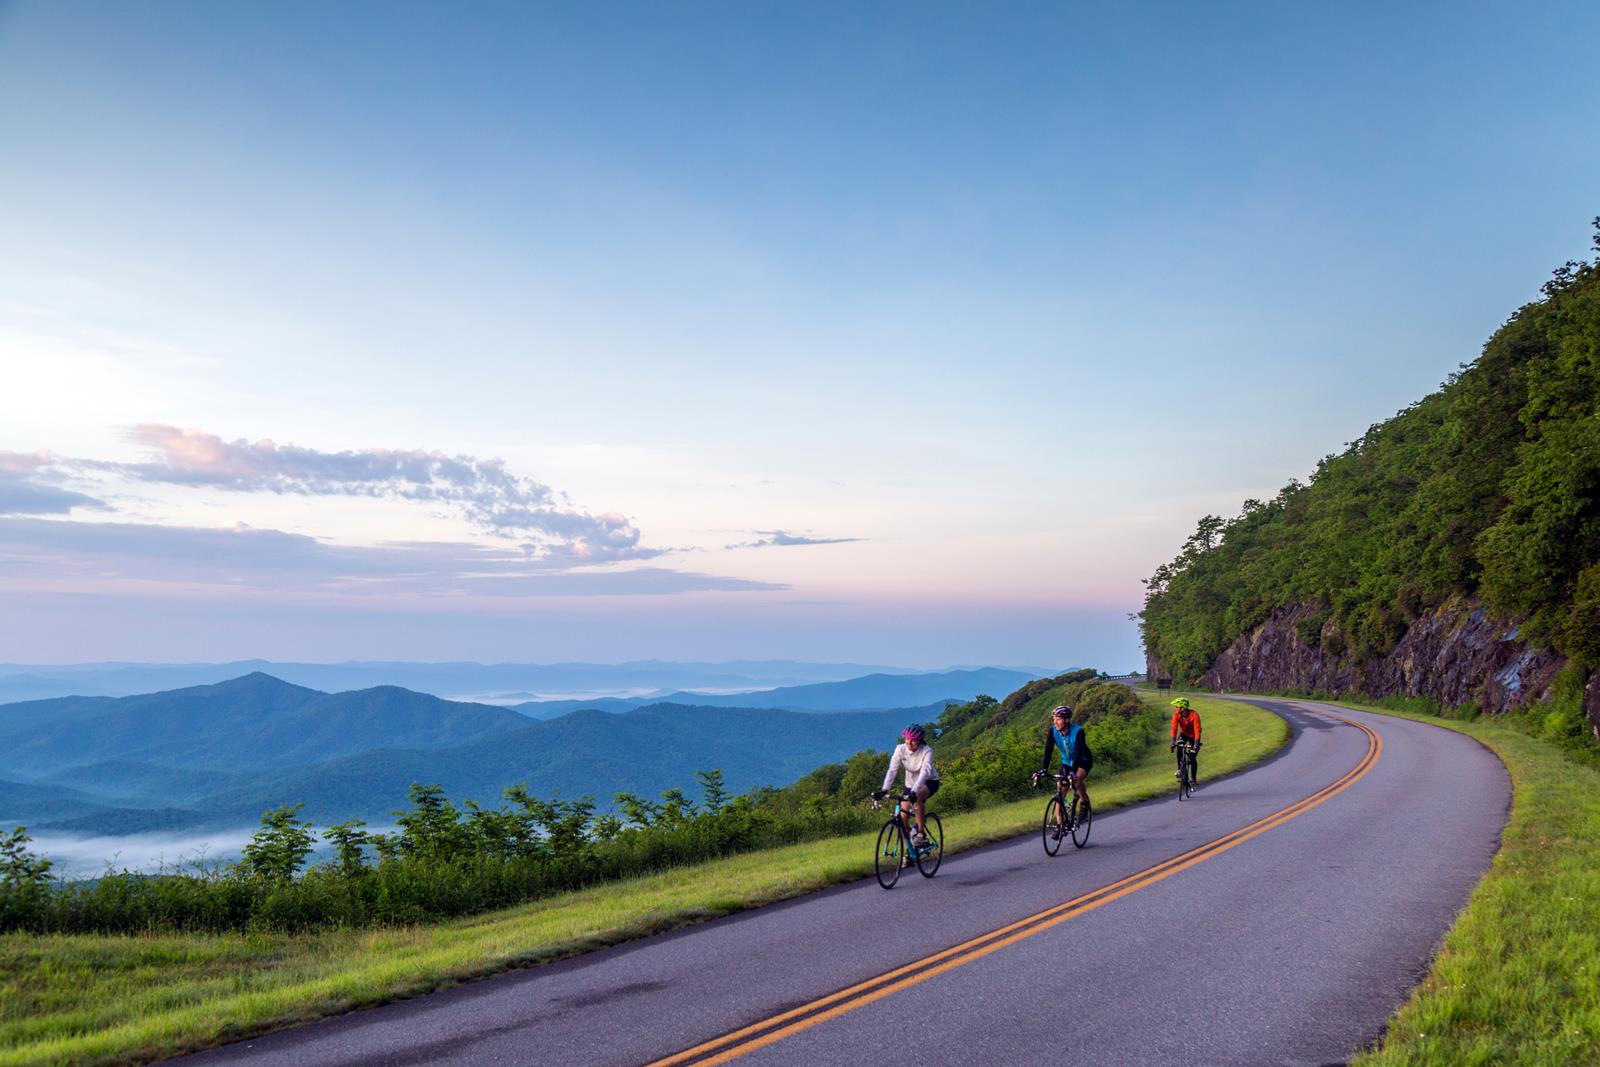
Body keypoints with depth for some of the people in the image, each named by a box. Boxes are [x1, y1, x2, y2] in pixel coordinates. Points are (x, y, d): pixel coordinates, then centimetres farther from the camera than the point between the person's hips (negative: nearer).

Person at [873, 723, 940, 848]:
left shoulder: (927, 751, -26)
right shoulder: (900, 749, -17)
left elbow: (924, 772, -39)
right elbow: (892, 770, -24)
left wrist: (914, 791, -53)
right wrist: (884, 790, -38)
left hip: (929, 782, -4)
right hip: (911, 783, 4)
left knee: (918, 797, -36)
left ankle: (921, 833, -23)